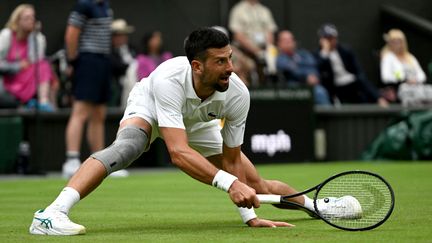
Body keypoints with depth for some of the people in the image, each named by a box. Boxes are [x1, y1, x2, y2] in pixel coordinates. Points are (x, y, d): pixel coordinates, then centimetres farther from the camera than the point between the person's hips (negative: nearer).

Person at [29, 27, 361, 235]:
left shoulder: (237, 93, -31)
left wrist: (248, 215, -26)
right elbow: (179, 152, -51)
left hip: (199, 123, 4)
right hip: (150, 109, -4)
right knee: (127, 146, -38)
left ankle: (313, 202, 31)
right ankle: (52, 213, -47)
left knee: (257, 185, 2)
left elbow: (231, 161, -19)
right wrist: (230, 183, -61)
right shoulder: (168, 80, -43)